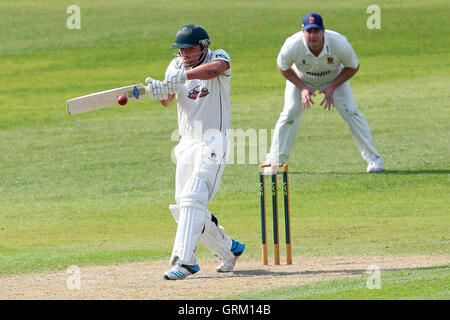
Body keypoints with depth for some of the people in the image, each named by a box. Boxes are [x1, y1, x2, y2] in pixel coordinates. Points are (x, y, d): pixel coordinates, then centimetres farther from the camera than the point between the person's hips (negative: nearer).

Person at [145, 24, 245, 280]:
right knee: (182, 209, 8)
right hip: (187, 143, 7)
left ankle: (185, 259, -25)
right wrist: (158, 91, -31)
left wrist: (184, 76, -46)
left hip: (213, 141, -7)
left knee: (192, 199, -21)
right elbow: (168, 100, -7)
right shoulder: (176, 66, 9)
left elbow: (214, 69, -32)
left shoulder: (219, 57, -5)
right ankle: (229, 248, 26)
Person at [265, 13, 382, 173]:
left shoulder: (340, 44, -35)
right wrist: (302, 88, -22)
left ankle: (373, 158, -2)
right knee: (289, 114, -14)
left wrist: (332, 87, -24)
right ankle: (274, 161, -2)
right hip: (301, 79, 0)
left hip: (335, 79, 0)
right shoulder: (292, 47, -36)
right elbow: (283, 67, -13)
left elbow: (353, 67, -15)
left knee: (351, 112, -12)